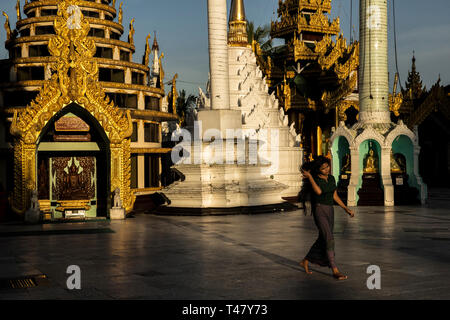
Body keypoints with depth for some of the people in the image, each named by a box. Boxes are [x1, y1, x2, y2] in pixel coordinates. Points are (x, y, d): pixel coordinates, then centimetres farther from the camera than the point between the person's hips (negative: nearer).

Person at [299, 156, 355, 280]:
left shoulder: (331, 178, 9)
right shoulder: (314, 180, -11)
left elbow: (335, 196, 15)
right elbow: (318, 191, -32)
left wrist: (346, 209, 10)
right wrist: (309, 176, -27)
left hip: (330, 211, 7)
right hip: (319, 210, -7)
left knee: (322, 240, 15)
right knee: (329, 239, -16)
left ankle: (305, 261, 31)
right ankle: (335, 270, -13)